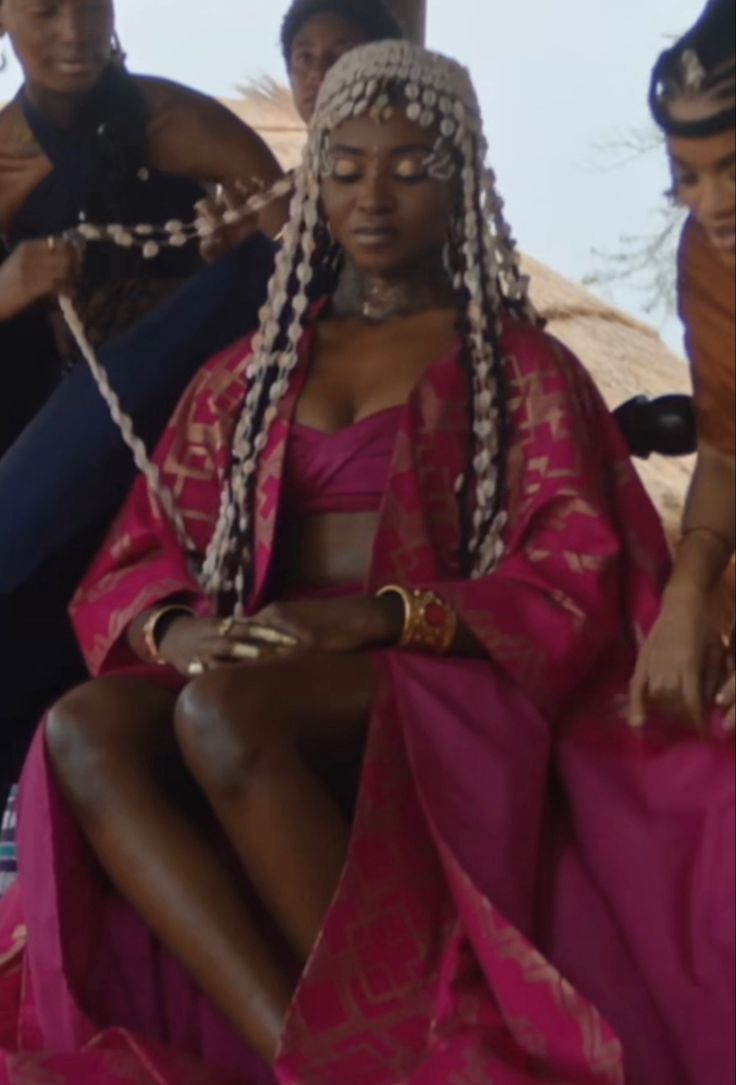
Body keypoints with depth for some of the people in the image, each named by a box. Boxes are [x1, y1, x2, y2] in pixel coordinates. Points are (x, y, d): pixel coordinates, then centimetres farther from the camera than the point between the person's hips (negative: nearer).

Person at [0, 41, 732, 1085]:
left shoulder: (521, 367, 11)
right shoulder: (248, 373, 22)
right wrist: (177, 628, -11)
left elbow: (577, 585, 0)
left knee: (224, 715, -37)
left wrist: (380, 616, -17)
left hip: (442, 694, -4)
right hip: (261, 680, 4)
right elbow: (138, 555, 15)